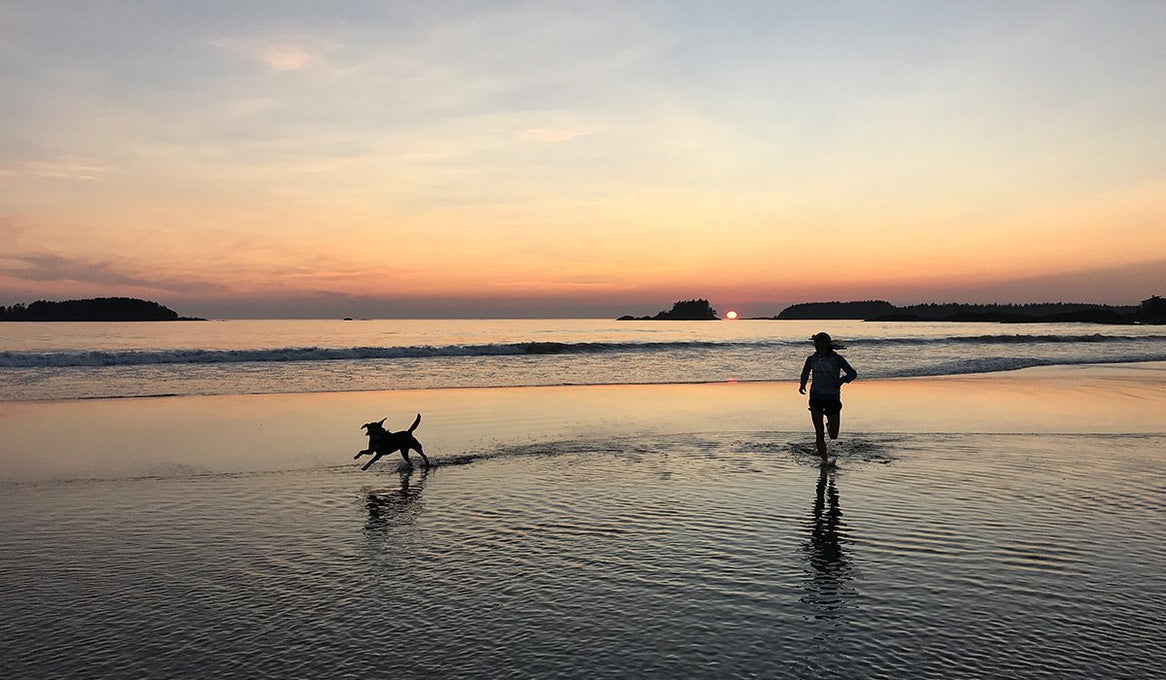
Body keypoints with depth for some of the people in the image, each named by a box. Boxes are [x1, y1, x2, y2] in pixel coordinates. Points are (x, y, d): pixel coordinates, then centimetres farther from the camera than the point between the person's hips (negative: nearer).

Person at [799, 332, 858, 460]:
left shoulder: (836, 358, -5)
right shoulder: (812, 359, 3)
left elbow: (853, 373, -1)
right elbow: (805, 373, 21)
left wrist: (842, 380, -19)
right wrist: (802, 385, 3)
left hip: (833, 398, -1)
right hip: (816, 398, 1)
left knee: (834, 436, 8)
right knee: (820, 434, -4)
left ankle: (829, 426, 43)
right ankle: (824, 460, 5)